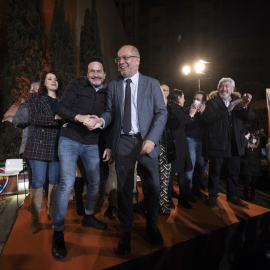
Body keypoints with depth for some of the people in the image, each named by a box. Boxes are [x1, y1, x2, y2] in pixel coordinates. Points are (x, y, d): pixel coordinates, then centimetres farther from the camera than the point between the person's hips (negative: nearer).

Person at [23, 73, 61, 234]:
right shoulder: (35, 97, 8)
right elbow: (34, 118, -7)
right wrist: (55, 118, -18)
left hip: (57, 146, 3)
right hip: (39, 144, -3)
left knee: (55, 180, 5)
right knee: (38, 180, -1)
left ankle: (53, 213, 21)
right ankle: (35, 218, 12)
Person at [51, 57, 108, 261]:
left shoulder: (108, 93, 8)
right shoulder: (76, 85, 0)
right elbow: (62, 107, -6)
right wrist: (78, 117, -23)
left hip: (92, 144, 4)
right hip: (70, 140, -3)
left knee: (95, 182, 11)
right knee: (67, 183, -9)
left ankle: (88, 217, 36)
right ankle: (58, 231, 7)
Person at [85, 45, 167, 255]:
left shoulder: (152, 84, 3)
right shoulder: (113, 86, 11)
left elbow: (161, 113, -4)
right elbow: (111, 111, 8)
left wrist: (151, 139, -16)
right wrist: (101, 120, -15)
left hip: (146, 141, -1)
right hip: (123, 142, 1)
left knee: (153, 186, 9)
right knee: (124, 188, 8)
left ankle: (152, 226, 35)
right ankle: (126, 231, 29)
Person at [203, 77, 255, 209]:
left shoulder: (237, 101, 9)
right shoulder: (212, 102, -3)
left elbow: (250, 117, -1)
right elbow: (207, 117, -20)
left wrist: (244, 106, -22)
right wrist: (227, 109, -26)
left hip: (235, 143, 5)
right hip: (218, 143, -4)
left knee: (234, 171, 15)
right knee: (215, 171, 5)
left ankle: (232, 195, 32)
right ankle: (213, 196, 20)